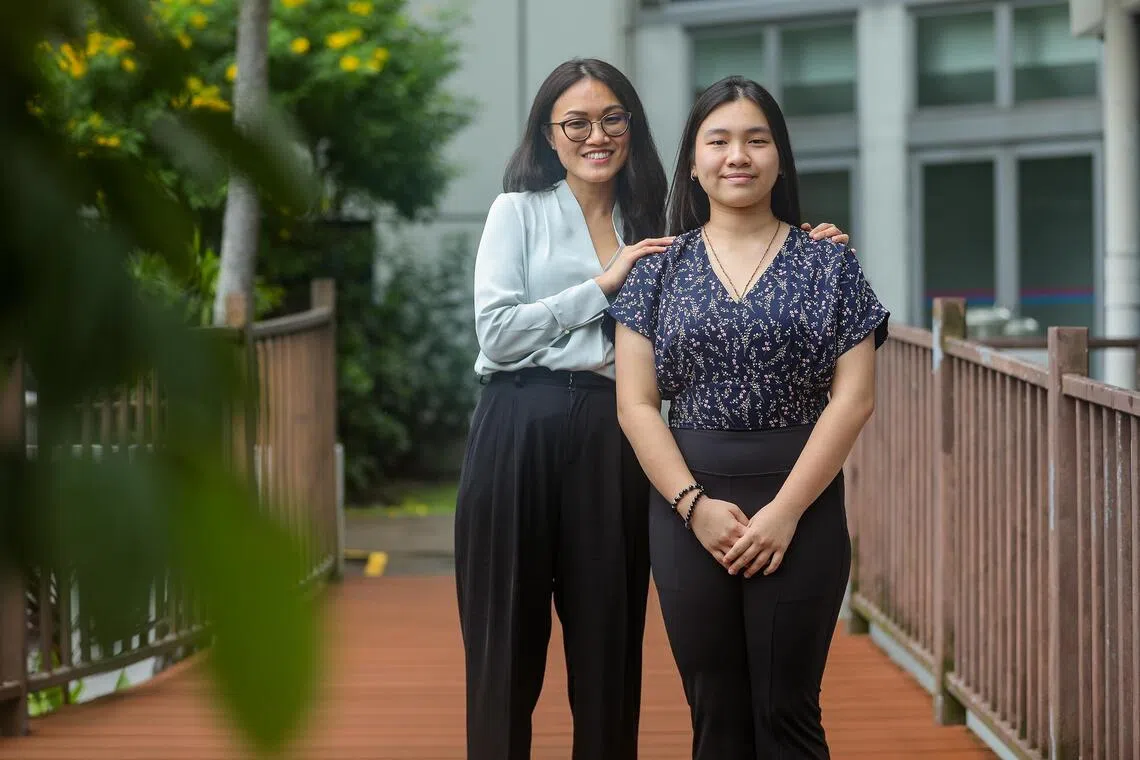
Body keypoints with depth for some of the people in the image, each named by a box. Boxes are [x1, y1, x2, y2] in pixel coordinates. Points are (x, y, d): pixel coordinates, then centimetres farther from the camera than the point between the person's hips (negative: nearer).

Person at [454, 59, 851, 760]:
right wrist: (603, 285, -7)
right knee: (509, 639, 0)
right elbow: (496, 333, -6)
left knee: (610, 636, 5)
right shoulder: (519, 212, 6)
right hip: (522, 432, -3)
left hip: (613, 440, 3)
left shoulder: (650, 226, 16)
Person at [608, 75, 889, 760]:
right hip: (686, 509, 2)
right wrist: (695, 505, -10)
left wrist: (785, 511, -11)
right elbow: (637, 404, 2)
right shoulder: (659, 271, 7)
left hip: (801, 506, -1)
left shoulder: (828, 266, 3)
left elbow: (853, 399, -3)